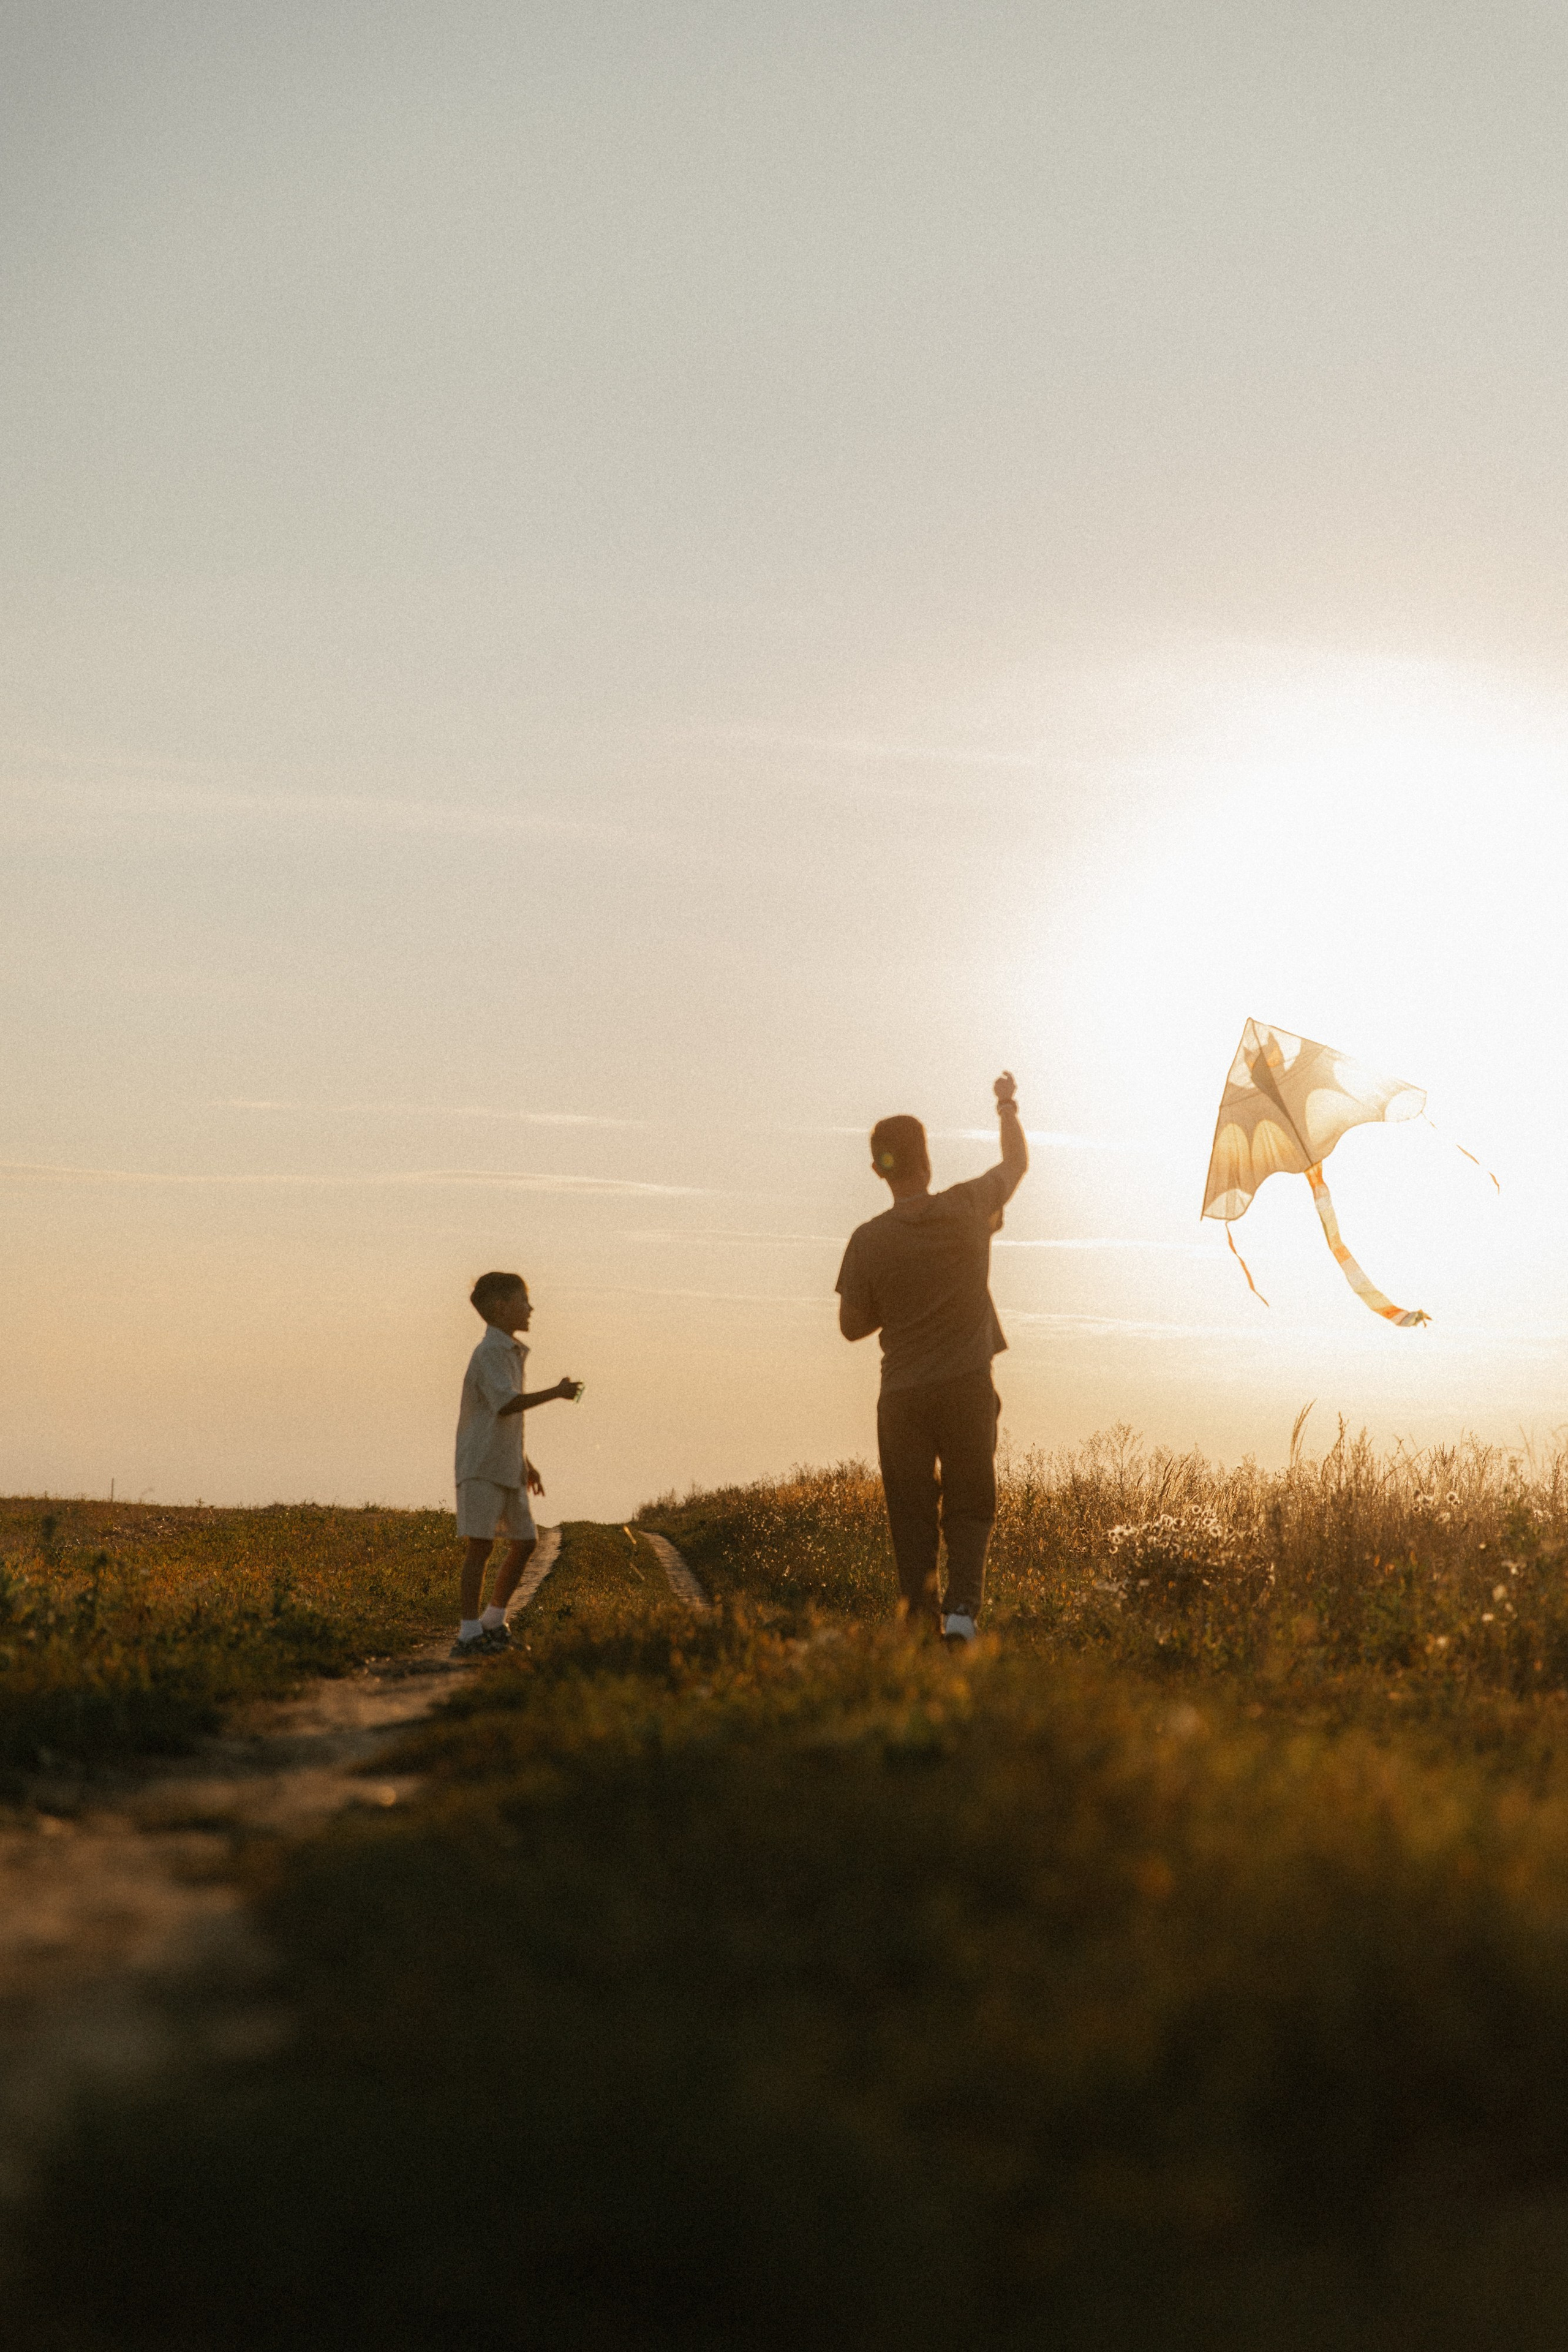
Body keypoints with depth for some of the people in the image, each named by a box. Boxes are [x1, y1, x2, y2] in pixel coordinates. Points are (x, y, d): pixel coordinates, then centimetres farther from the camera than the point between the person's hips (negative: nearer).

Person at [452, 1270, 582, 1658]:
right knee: (480, 1546, -8)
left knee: (525, 1540, 9)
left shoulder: (513, 1352, 17)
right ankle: (468, 1635, -5)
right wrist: (555, 1393, -23)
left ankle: (493, 1622, 21)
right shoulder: (489, 1353, -13)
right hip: (481, 1466, -9)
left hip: (508, 1467, 9)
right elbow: (506, 1404, -26)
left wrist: (525, 1463, 25)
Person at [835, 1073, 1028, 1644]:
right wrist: (1008, 1109, 31)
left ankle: (920, 1617, 1)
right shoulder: (967, 1209, -5)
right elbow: (1016, 1165, 16)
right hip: (967, 1386, 0)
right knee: (968, 1508, 6)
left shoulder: (869, 1241, -5)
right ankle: (962, 1607, -12)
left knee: (912, 1516, 7)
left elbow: (853, 1325, 3)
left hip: (902, 1394, 0)